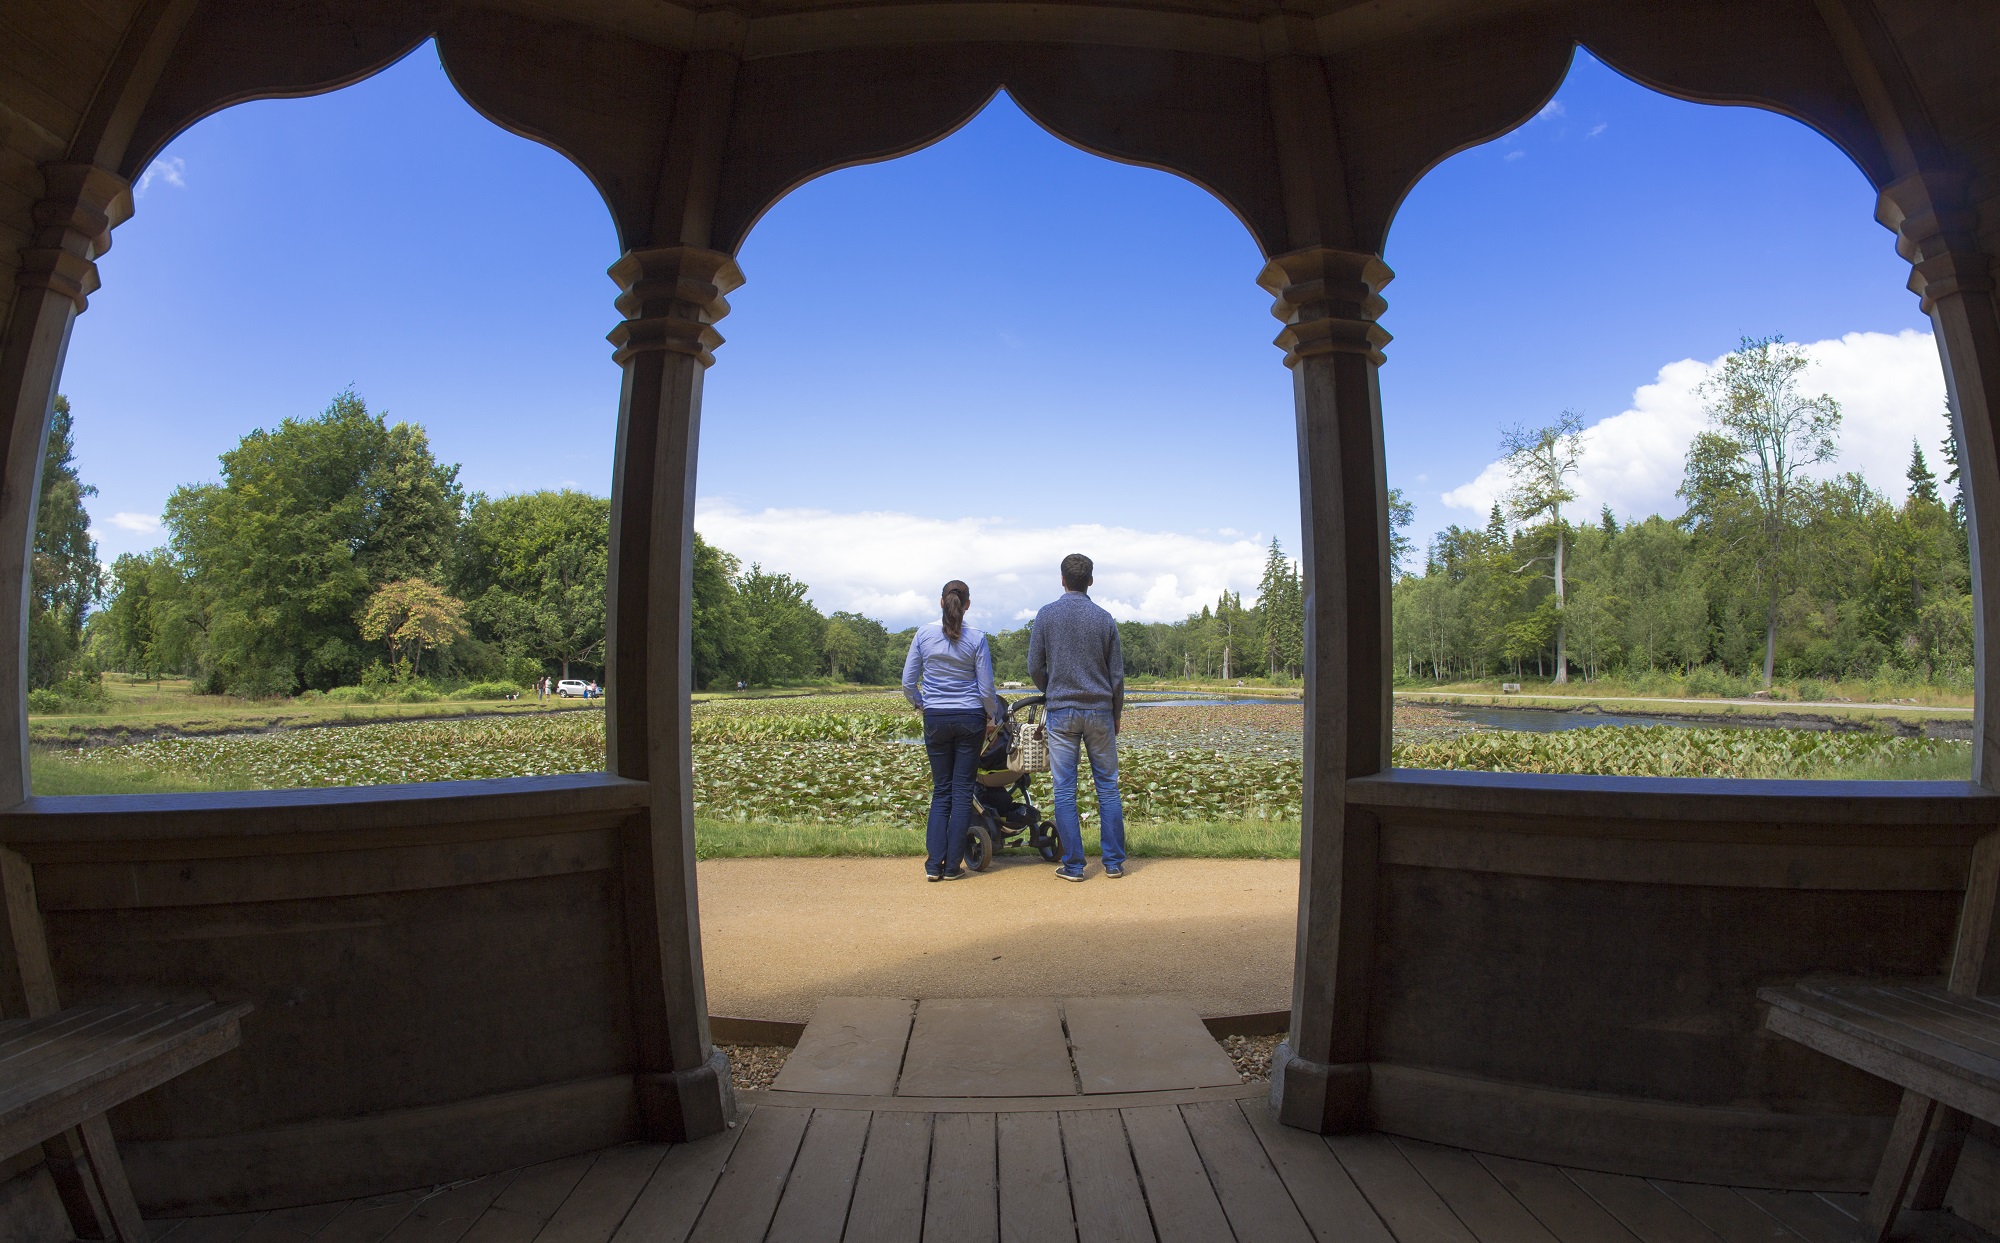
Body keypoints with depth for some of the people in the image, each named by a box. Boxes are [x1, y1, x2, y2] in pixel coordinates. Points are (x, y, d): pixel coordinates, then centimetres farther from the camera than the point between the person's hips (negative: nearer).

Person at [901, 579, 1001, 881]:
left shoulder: (924, 635, -2)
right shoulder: (976, 639, -6)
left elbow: (908, 683, 1)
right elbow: (986, 688, -4)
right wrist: (993, 718, 11)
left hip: (935, 719, 2)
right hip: (969, 719, -1)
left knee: (941, 790, 10)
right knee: (962, 791, 5)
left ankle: (934, 864, 6)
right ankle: (952, 865, 8)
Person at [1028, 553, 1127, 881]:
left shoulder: (1047, 615, -3)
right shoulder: (1104, 619, 0)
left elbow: (1034, 667, 0)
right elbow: (1117, 674, 3)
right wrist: (1116, 715, 16)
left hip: (1061, 712, -1)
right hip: (1099, 711, 1)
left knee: (1064, 791, 4)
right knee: (1107, 787, 9)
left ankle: (1073, 865, 7)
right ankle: (1114, 862, 13)